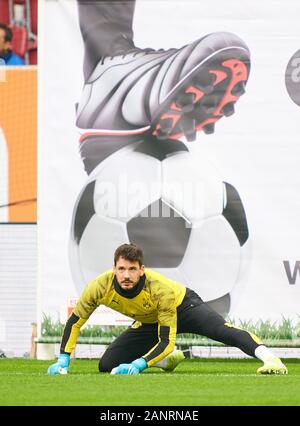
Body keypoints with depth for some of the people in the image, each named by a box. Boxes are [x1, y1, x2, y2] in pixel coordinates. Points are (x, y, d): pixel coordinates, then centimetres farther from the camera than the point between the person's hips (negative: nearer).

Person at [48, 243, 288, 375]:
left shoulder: (161, 289, -39)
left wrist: (138, 365, -48)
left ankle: (269, 358, -44)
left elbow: (167, 341, -36)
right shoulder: (101, 287, -30)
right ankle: (169, 359, 16)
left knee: (222, 330, -33)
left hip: (183, 306, -6)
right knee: (107, 365, 0)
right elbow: (75, 322, -14)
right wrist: (63, 361, -24)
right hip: (149, 322, 6)